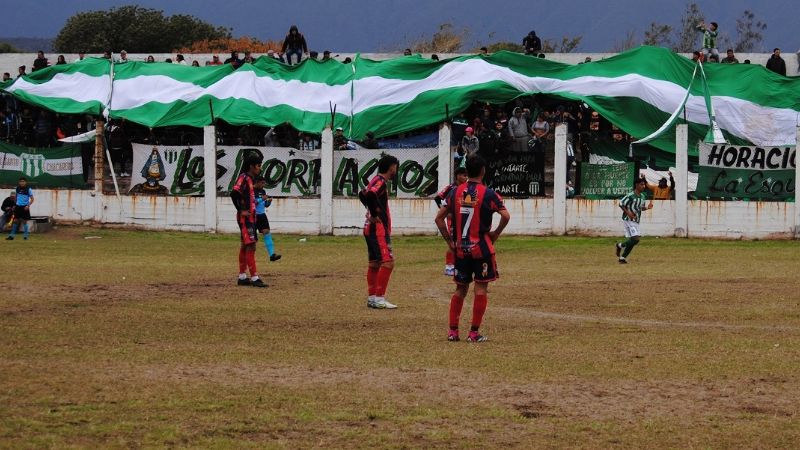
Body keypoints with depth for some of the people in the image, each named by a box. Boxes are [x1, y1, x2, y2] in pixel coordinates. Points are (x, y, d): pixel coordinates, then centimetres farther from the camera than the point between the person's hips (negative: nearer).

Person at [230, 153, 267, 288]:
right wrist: (241, 211, -20)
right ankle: (254, 278, -14)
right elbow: (234, 194, -25)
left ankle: (242, 277, 18)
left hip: (250, 217, 10)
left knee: (245, 246, 13)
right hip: (245, 218, -10)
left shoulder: (250, 179, 15)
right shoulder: (243, 178, -14)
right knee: (251, 246, -12)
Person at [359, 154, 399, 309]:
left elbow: (363, 194, 30)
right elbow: (370, 195, -33)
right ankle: (379, 298, -15)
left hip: (370, 228, 10)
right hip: (378, 228, -10)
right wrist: (375, 214, -22)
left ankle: (372, 298, 17)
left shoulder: (376, 180, 15)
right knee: (388, 262, -12)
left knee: (374, 262, 13)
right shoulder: (381, 182, -15)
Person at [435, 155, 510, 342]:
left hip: (460, 249, 4)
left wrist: (450, 241, 9)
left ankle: (452, 331, 9)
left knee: (460, 289, 13)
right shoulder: (488, 194, -8)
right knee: (481, 288, 2)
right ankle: (474, 333, -2)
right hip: (482, 249, -4)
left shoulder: (455, 192, 4)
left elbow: (439, 218, 5)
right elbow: (505, 216, -17)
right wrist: (495, 234, -2)